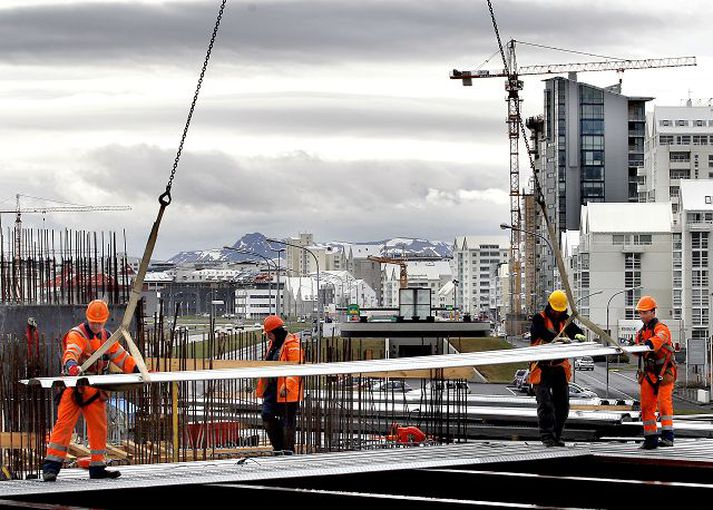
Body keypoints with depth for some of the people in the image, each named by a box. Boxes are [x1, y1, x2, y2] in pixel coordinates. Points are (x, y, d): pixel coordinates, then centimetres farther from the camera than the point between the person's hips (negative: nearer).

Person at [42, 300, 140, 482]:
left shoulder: (106, 337, 14)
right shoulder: (77, 334, -9)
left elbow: (122, 356, 14)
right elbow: (71, 351, -30)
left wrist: (139, 371, 1)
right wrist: (71, 365, -52)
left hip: (95, 389, 7)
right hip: (75, 387, -7)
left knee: (99, 427, 7)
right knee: (64, 424, -12)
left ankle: (98, 466, 15)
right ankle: (51, 466, -14)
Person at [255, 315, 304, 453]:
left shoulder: (292, 344, -13)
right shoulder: (273, 344, 17)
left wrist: (286, 386, -27)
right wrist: (261, 388, 22)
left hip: (287, 391, -9)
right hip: (272, 389, 9)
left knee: (287, 421, -1)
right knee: (267, 416, 4)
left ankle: (288, 449, 8)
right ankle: (278, 446, 14)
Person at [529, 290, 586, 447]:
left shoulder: (565, 320, 12)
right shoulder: (539, 319, -5)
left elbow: (575, 330, 0)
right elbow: (541, 332, -24)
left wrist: (578, 335, -26)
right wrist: (558, 338, -40)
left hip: (559, 367, 5)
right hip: (541, 367, -5)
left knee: (562, 404, 6)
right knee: (545, 403, -10)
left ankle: (556, 436, 16)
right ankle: (547, 437, -10)